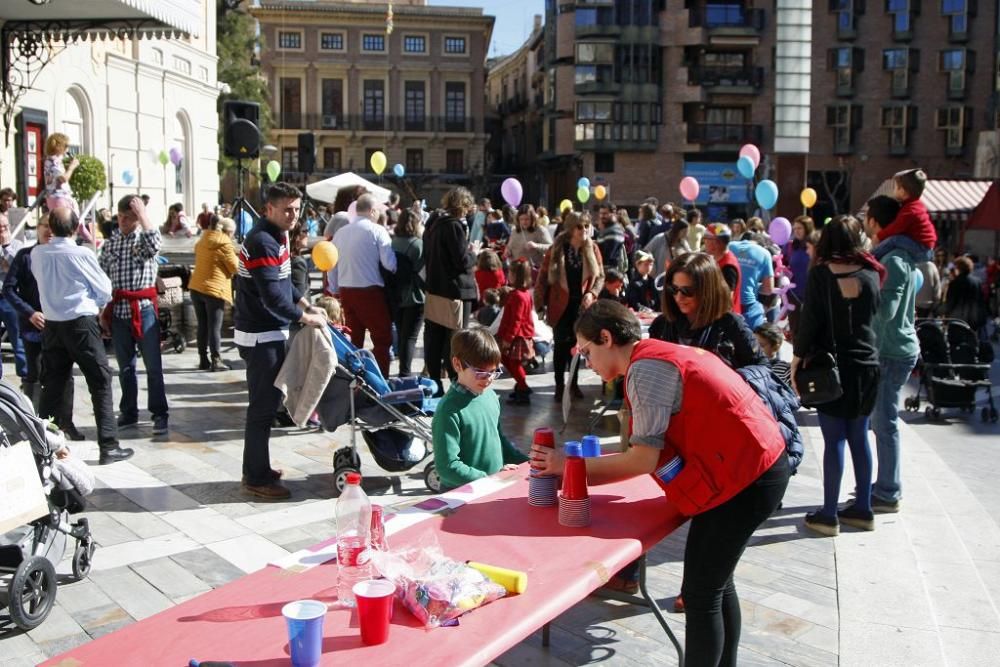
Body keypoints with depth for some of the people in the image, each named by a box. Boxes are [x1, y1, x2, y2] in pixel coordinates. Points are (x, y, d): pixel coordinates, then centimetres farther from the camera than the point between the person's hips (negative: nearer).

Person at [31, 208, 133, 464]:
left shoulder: (37, 254, -1)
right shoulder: (82, 254, -12)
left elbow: (42, 280, 12)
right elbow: (104, 290, -3)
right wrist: (95, 304, 17)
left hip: (52, 324, 5)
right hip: (81, 323, -5)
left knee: (52, 384, 13)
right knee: (100, 382, 1)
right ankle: (108, 446, -1)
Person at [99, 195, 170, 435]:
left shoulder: (145, 238, 0)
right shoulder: (111, 242, 10)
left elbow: (155, 244, -26)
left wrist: (142, 214, -19)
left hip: (144, 308, -4)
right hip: (118, 310, 4)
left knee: (153, 365, -2)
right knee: (125, 366, 12)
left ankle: (160, 414, 4)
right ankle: (129, 413, 22)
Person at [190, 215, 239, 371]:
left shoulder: (202, 241, 13)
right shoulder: (224, 244, -10)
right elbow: (235, 267, -8)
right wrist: (235, 256, 10)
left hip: (196, 288, 7)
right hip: (214, 290, -7)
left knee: (202, 326, 12)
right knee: (214, 327, -3)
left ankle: (203, 360, 16)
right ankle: (216, 361, -1)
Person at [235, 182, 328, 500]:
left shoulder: (277, 236, 11)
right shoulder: (262, 241, -20)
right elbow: (272, 296, -25)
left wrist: (307, 305, 10)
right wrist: (305, 317, -15)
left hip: (270, 332, 10)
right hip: (260, 335, -10)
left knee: (266, 401, 17)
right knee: (263, 405, -3)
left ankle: (256, 470, 29)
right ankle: (258, 479, 6)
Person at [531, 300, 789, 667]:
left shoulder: (645, 368, -16)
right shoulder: (659, 355, 13)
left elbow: (644, 458, -18)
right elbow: (648, 452, 10)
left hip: (742, 478, -10)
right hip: (757, 466, 10)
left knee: (700, 595, -1)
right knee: (717, 582, 20)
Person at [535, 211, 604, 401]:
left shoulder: (592, 248, -1)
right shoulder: (557, 249, -8)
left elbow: (600, 276, 6)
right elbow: (543, 277, -4)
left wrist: (592, 293, -12)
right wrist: (540, 303, -7)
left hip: (582, 305, 2)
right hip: (561, 305, -2)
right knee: (561, 346, 4)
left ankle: (573, 384, 23)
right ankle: (559, 385, 14)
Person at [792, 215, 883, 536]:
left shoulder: (820, 274, -10)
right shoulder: (870, 274, 2)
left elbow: (810, 321, -12)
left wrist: (796, 361, -4)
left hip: (832, 366, -4)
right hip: (866, 365, 4)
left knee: (834, 440, -2)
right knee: (859, 437, 13)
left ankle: (829, 515, 3)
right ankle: (863, 508, 21)